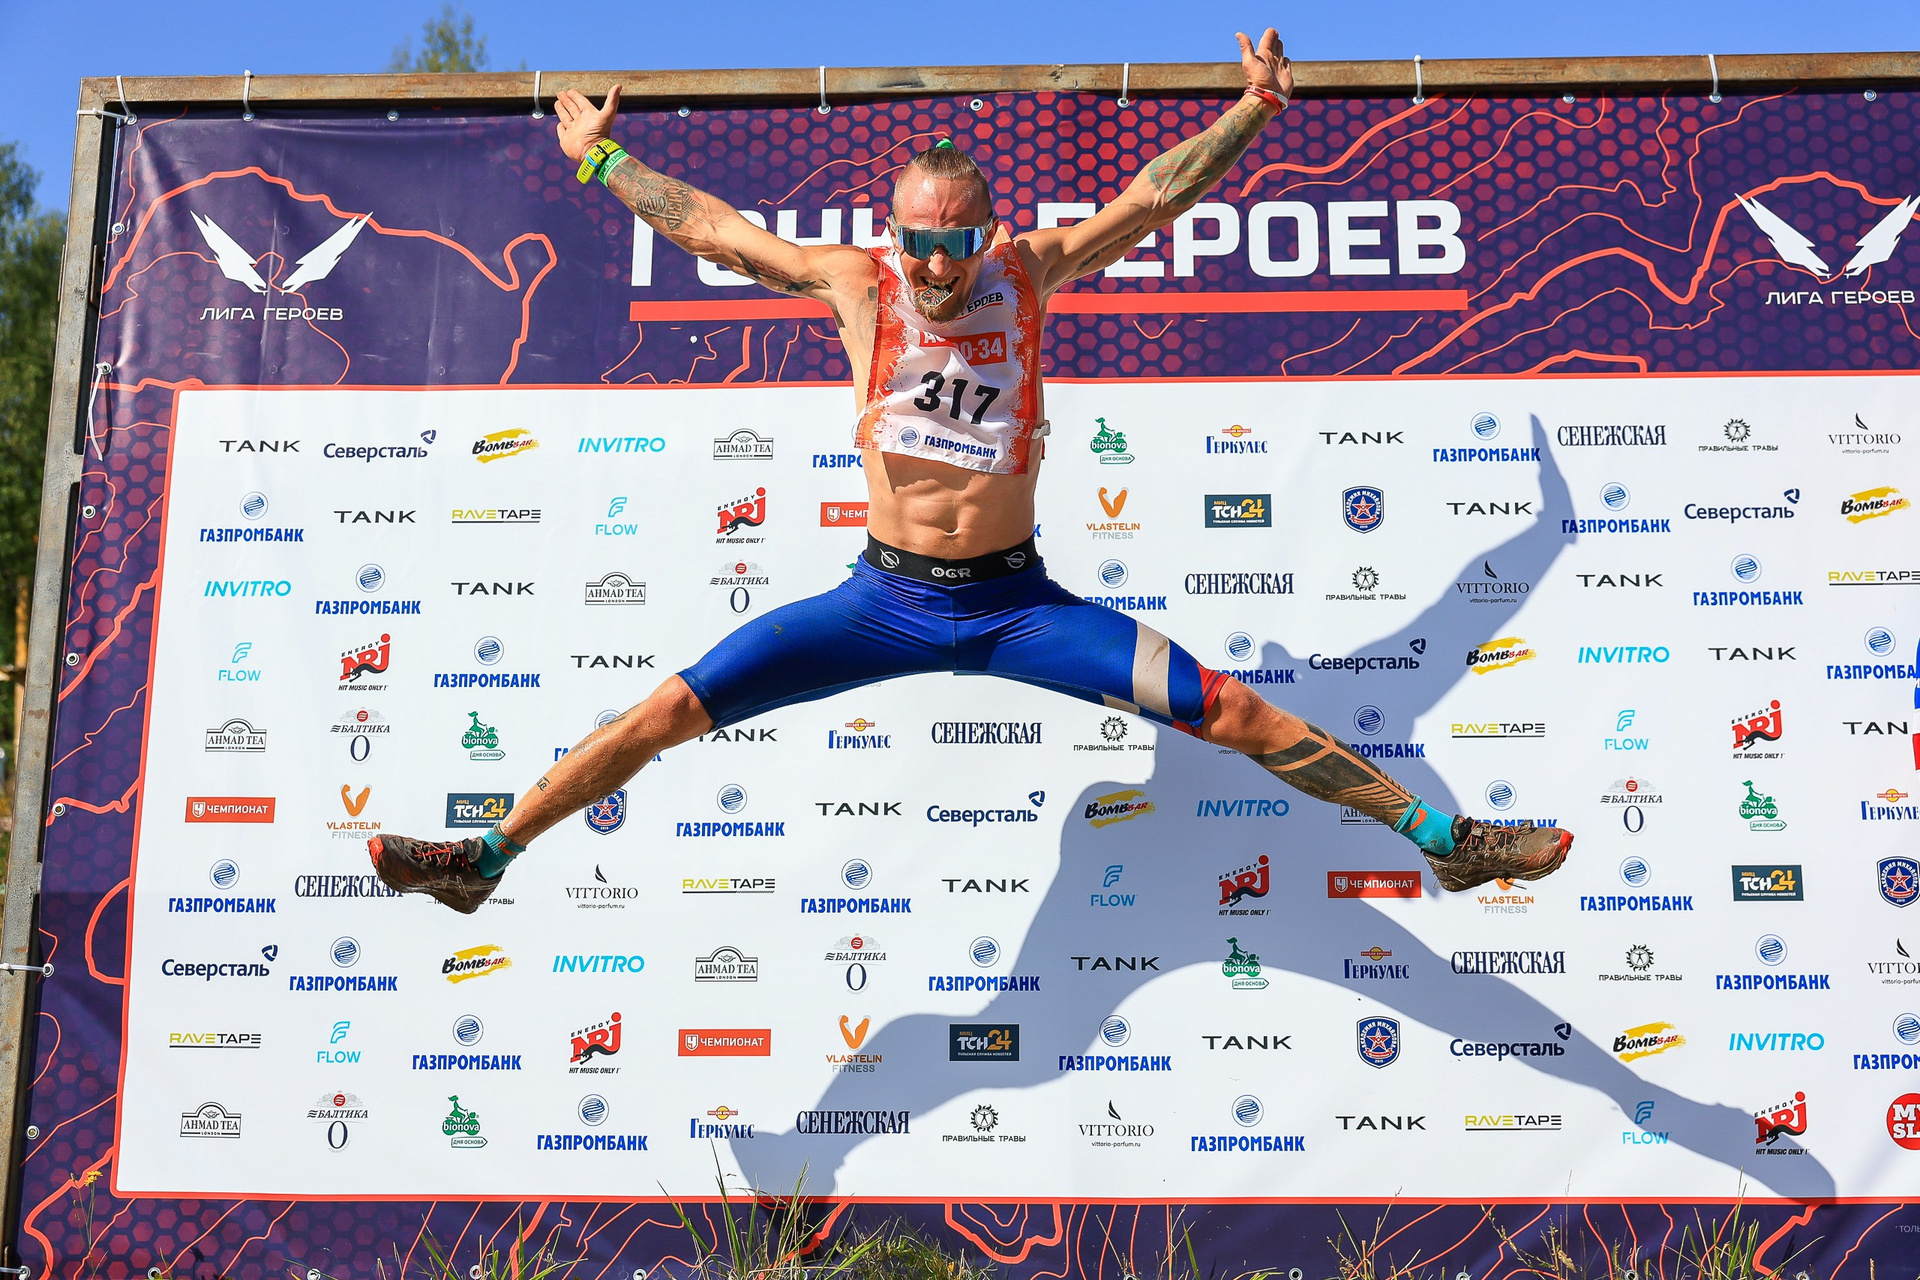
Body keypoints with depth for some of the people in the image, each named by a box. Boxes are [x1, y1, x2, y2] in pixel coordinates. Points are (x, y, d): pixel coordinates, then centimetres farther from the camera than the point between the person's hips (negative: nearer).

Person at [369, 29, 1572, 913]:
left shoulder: (1030, 273, -1)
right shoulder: (857, 284, -2)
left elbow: (1153, 199, 2)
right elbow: (710, 224, 9)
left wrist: (1254, 107, -2)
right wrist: (600, 156, 17)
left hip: (1017, 600, 0)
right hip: (885, 597, 1)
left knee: (1228, 711, -8)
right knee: (672, 710, -6)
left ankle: (1440, 835, 5)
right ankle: (491, 853, 9)